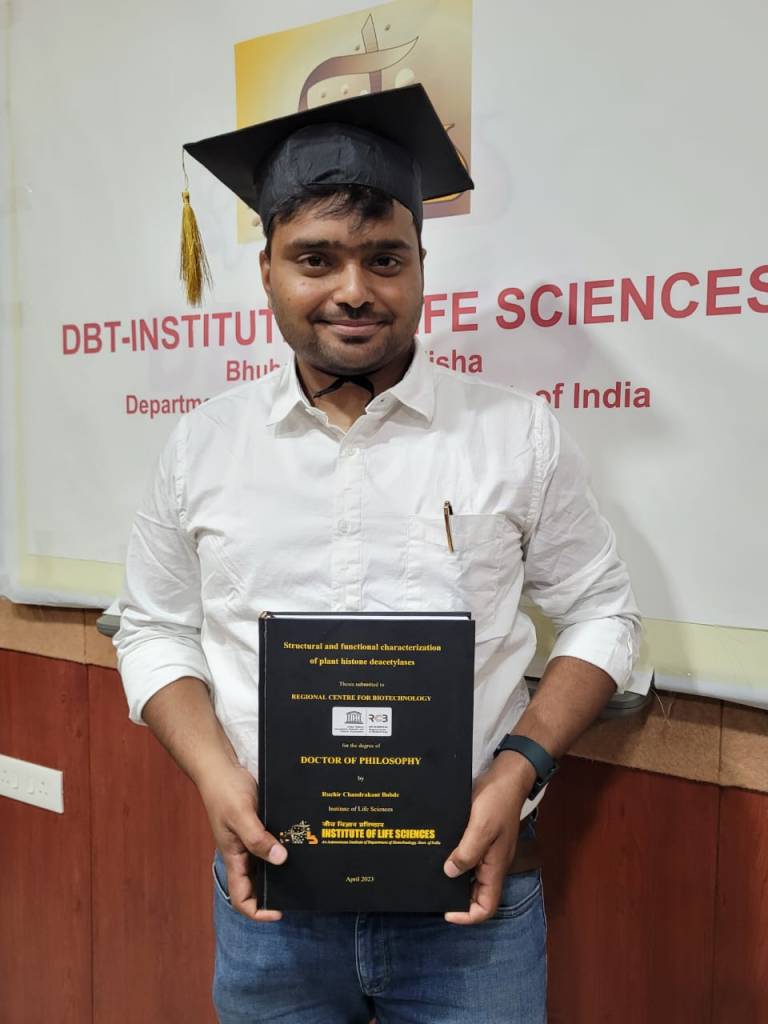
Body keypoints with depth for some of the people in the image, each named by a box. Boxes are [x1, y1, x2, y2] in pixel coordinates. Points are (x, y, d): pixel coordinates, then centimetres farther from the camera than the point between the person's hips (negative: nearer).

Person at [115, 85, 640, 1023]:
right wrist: (216, 778, -8)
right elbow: (156, 629, 7)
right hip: (267, 889, 2)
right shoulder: (203, 444, 0)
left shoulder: (520, 435, -4)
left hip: (469, 886, -1)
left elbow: (599, 615, 2)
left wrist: (521, 767, -12)